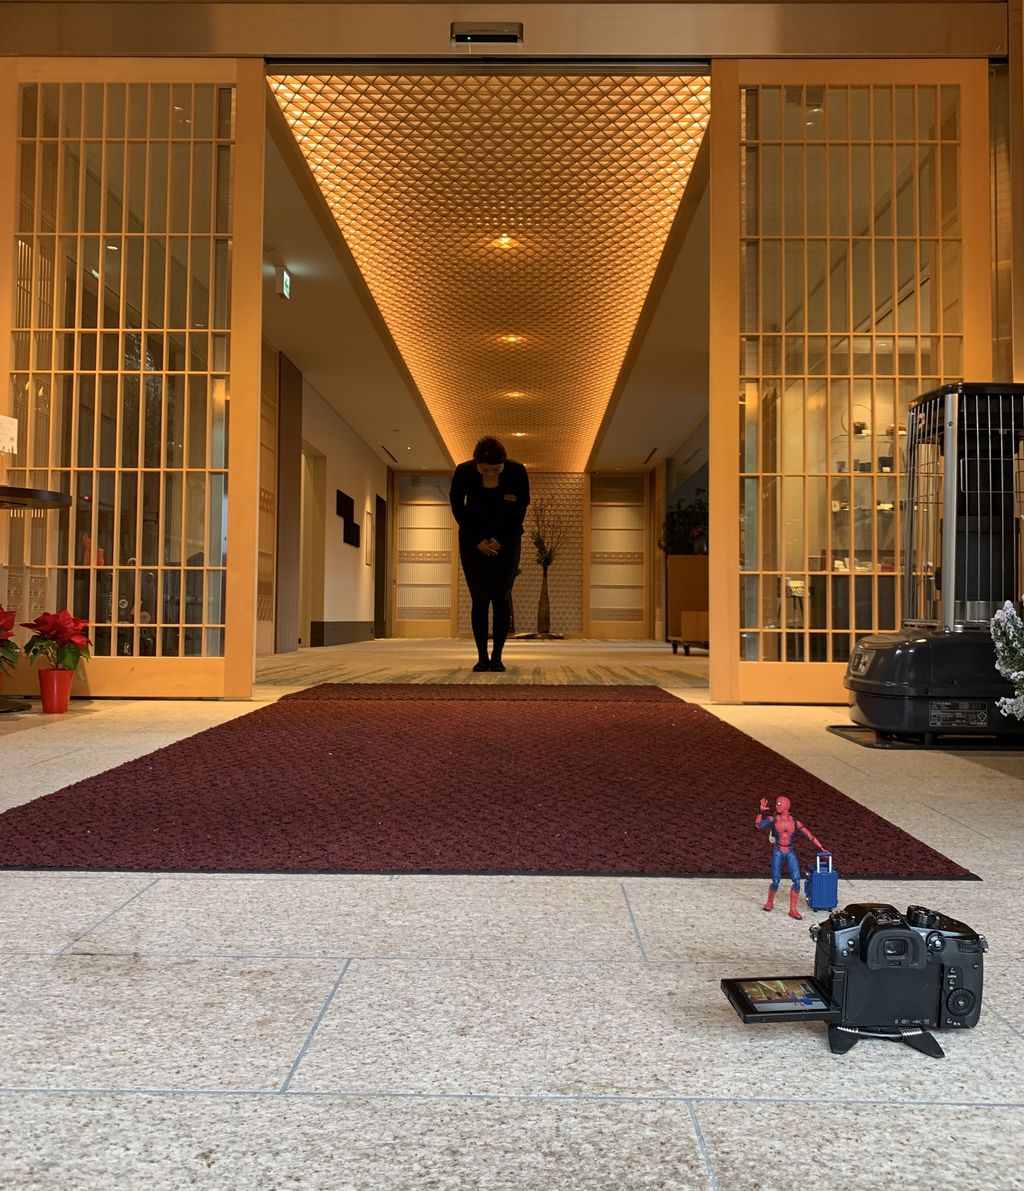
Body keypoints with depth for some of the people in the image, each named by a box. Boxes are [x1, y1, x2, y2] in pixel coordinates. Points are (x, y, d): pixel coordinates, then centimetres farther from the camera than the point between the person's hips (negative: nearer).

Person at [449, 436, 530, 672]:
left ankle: (497, 657, 1)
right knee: (480, 598, -5)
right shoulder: (463, 472, -20)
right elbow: (457, 507, -5)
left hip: (506, 540, 0)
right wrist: (477, 541, -10)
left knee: (501, 597, -6)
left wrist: (501, 539, -12)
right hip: (473, 540, 0)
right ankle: (482, 657, 2)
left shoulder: (517, 472, -20)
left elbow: (521, 509, -6)